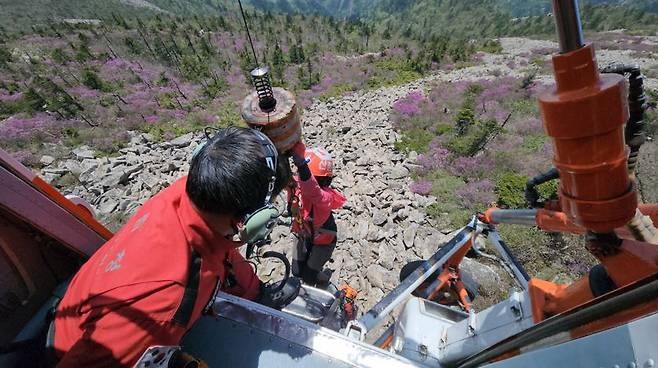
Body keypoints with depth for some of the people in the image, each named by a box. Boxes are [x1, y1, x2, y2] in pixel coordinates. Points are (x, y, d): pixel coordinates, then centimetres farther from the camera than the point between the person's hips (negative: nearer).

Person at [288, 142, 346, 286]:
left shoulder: (325, 197, -40)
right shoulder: (295, 184, -23)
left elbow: (312, 191, -60)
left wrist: (301, 165, -74)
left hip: (323, 240, -5)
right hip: (304, 236, 5)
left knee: (309, 276, 7)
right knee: (297, 271, 18)